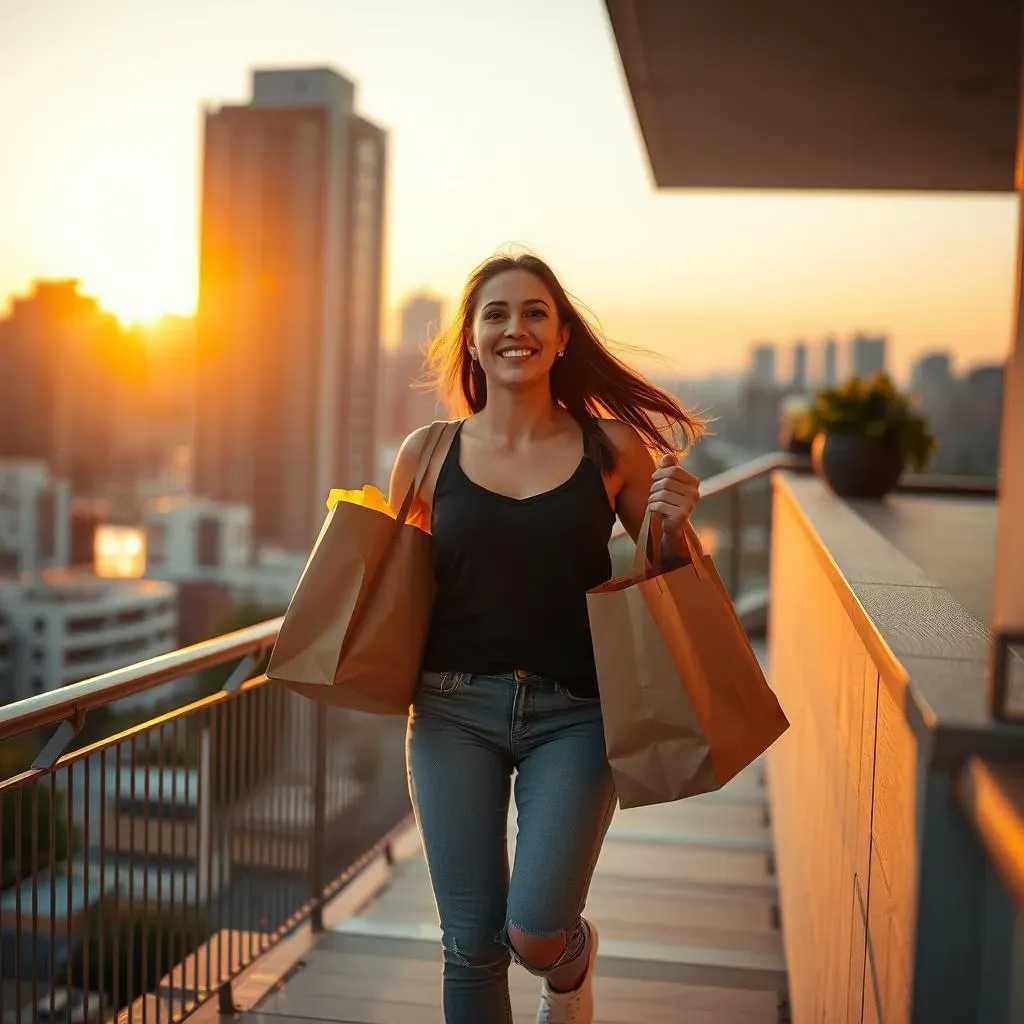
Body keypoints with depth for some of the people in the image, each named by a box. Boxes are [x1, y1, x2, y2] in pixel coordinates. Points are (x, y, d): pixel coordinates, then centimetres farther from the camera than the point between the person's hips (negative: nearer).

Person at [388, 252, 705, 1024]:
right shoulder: (428, 455, 0)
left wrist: (672, 525, -12)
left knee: (535, 934, -8)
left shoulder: (613, 447, -2)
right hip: (454, 712, 1)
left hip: (572, 715, -1)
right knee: (472, 944, 6)